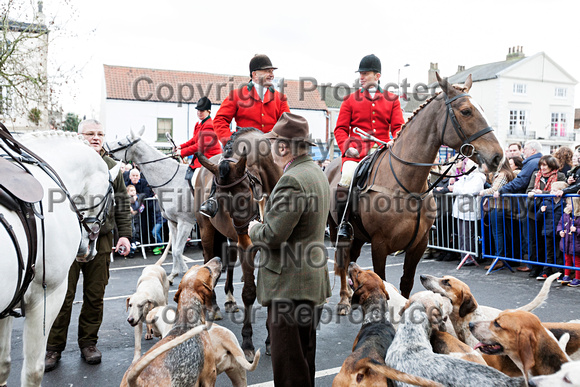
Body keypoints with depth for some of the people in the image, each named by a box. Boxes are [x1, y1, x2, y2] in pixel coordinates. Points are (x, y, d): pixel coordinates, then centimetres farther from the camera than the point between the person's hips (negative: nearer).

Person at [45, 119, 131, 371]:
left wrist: (125, 235, 4)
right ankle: (54, 347, 18)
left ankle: (88, 342, 25)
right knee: (63, 294, 3)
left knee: (95, 294, 10)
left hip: (101, 240, 3)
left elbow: (122, 205, 11)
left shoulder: (112, 167, 10)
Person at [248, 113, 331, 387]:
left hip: (289, 287, -10)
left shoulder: (291, 181, -22)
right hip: (313, 281, 10)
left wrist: (254, 230, -3)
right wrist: (265, 224, 14)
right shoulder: (316, 172, 11)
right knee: (305, 357, 23)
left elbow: (272, 236, -24)